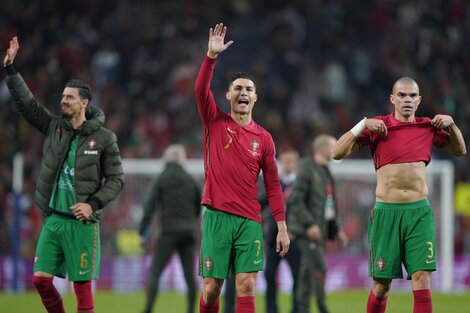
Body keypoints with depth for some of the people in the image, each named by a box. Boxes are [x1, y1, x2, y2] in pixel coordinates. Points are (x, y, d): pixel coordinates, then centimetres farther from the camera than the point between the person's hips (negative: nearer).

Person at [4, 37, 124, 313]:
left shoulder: (104, 138, -4)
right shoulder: (54, 127, 8)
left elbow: (117, 180, -2)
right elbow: (26, 103, 5)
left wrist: (93, 204, -15)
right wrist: (10, 68, -3)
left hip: (82, 222, -5)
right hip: (53, 218, 5)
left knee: (82, 285, -3)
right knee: (41, 279, 2)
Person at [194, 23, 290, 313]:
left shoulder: (263, 138, 7)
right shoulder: (216, 122, 5)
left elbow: (273, 185, 8)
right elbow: (201, 90, -13)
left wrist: (282, 226, 3)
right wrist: (212, 55, -24)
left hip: (250, 220, 1)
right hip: (217, 216, -1)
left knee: (246, 287, -6)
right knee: (212, 287, 1)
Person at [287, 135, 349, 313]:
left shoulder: (325, 172, 18)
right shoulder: (307, 169, -10)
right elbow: (295, 200, -17)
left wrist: (336, 230, 18)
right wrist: (309, 224, -22)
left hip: (320, 231, 9)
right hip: (308, 231, -9)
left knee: (307, 272, 9)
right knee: (319, 269, -13)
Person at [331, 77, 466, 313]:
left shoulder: (428, 127, 8)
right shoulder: (378, 126, -1)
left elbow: (460, 150, 23)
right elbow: (338, 153, -6)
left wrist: (451, 125, 6)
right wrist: (362, 125, -16)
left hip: (419, 212, 2)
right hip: (386, 212, -2)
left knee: (422, 281, -10)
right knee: (381, 286, 2)